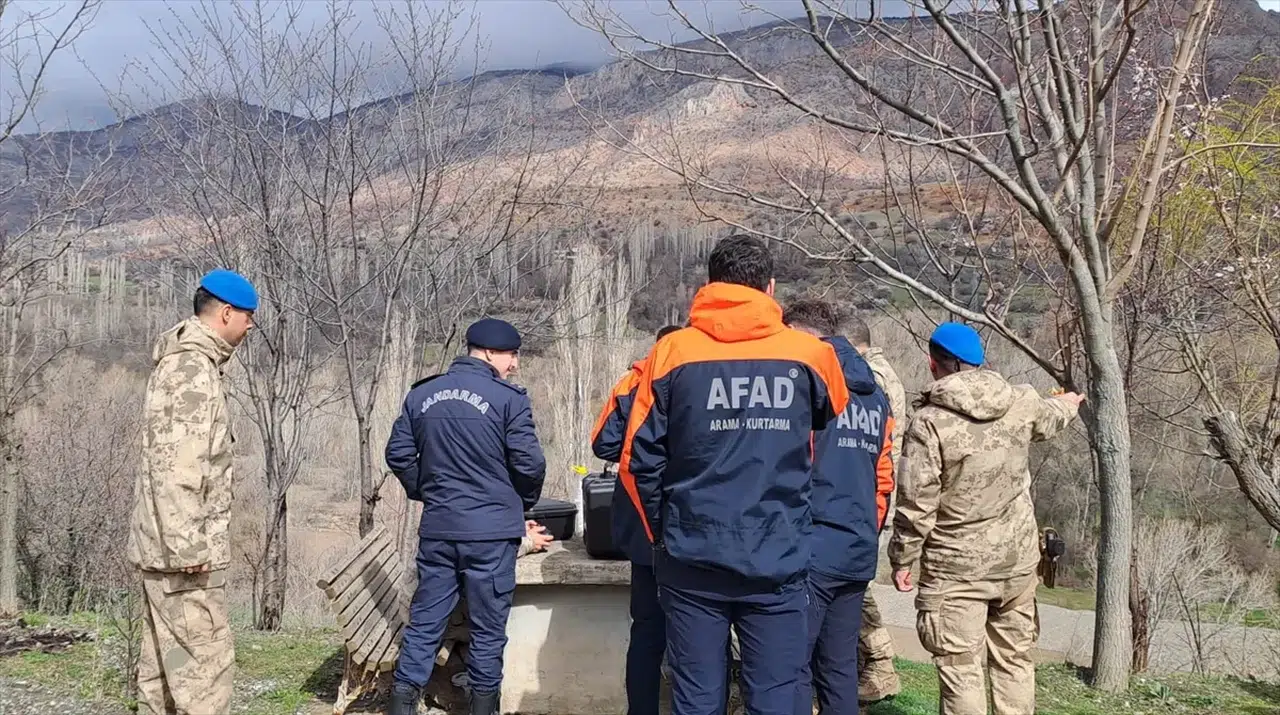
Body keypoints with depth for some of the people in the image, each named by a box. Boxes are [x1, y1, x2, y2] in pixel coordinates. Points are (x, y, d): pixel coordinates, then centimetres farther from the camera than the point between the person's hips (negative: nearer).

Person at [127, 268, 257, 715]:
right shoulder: (193, 369, -16)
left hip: (164, 544, 11)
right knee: (204, 659, -8)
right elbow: (175, 466, -23)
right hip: (182, 548, -11)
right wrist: (187, 544, -23)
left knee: (164, 660, 14)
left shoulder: (184, 361, 17)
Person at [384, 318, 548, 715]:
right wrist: (523, 502, 10)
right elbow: (529, 463, -10)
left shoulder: (422, 395, 6)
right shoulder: (508, 398, -10)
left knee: (424, 621, 11)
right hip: (492, 531, -4)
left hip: (436, 529, 4)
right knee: (488, 627, 7)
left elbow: (398, 454, 9)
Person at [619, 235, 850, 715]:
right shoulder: (808, 354, 1)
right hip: (777, 561, 0)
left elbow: (639, 461, -1)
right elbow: (833, 414, 23)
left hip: (692, 560, 0)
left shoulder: (672, 352, -1)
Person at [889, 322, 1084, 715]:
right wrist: (1070, 403, 49)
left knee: (960, 669, -1)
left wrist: (903, 559, -2)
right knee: (1015, 660, 15)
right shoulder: (1021, 403, 0)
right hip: (1017, 560, 5)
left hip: (956, 567, -5)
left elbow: (916, 503, -16)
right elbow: (1050, 417, 25)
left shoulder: (929, 421, -15)